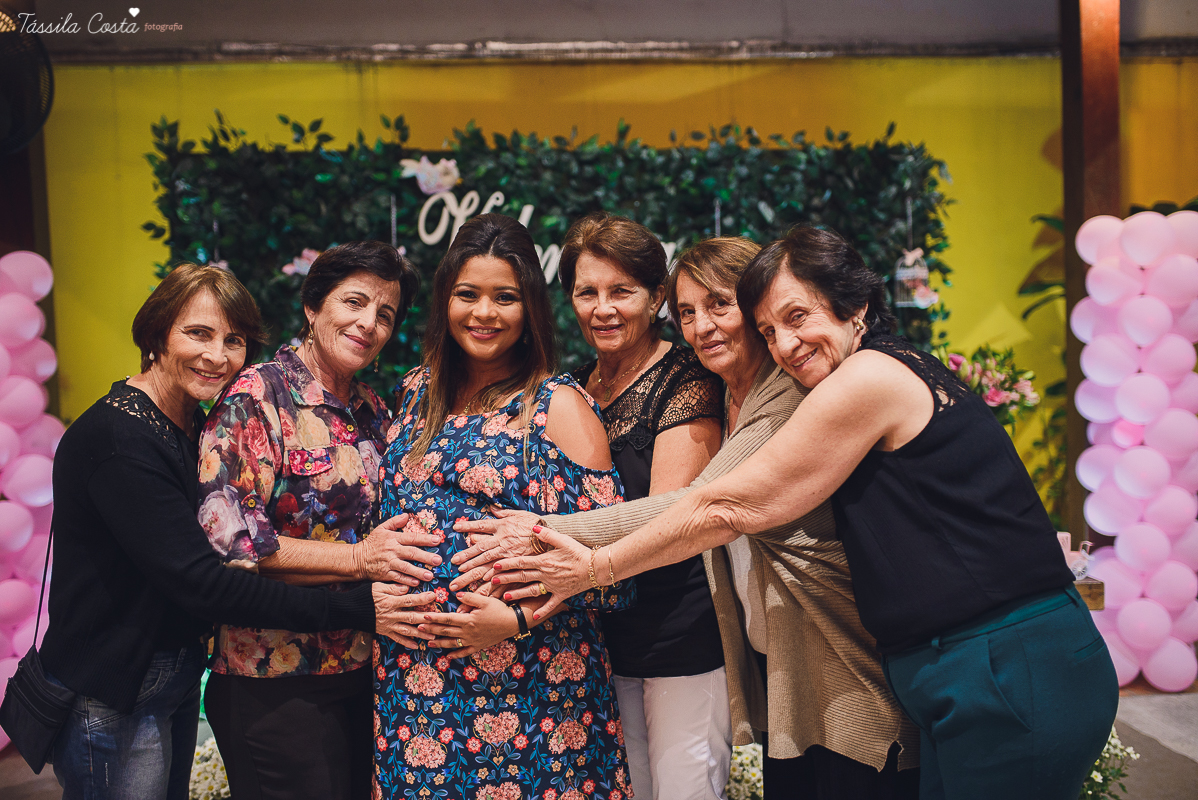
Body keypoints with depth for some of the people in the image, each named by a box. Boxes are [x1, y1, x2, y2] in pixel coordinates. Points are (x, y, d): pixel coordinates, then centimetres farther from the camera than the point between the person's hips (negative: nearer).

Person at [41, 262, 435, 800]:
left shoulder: (195, 428, 7)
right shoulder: (118, 437, -23)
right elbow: (198, 582, -29)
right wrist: (354, 609, -30)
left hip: (176, 683, 9)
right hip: (110, 702, -9)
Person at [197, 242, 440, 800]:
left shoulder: (373, 411, 10)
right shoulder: (258, 395, -11)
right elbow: (226, 535, -20)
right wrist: (358, 559, -20)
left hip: (360, 668, 7)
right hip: (274, 685, -7)